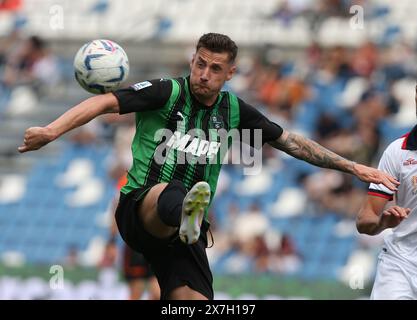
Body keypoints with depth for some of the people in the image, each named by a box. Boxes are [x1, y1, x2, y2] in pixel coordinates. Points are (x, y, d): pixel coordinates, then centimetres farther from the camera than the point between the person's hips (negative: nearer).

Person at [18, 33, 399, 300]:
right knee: (171, 193, -41)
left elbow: (290, 141, 20)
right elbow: (105, 102, -15)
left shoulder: (233, 110, 11)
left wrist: (353, 167, 21)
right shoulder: (167, 93, -4)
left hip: (185, 232, 5)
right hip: (140, 210, -5)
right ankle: (187, 211, -78)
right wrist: (52, 130, -30)